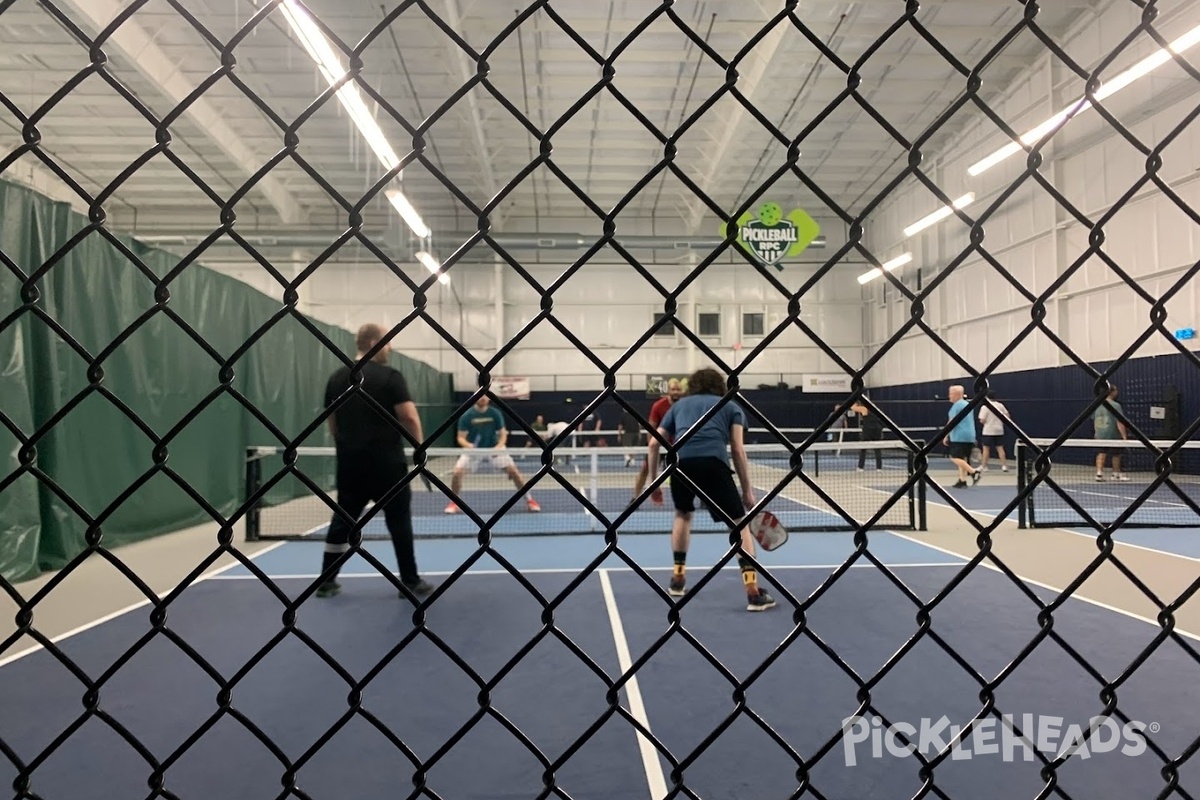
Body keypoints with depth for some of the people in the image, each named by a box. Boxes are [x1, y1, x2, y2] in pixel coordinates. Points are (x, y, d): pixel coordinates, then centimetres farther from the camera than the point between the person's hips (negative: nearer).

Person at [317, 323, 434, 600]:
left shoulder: (336, 379, 8)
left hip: (349, 462, 5)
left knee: (343, 519, 14)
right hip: (386, 462, -5)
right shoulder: (390, 376, -11)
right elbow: (409, 417, -16)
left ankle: (326, 581, 20)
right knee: (399, 519, 5)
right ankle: (411, 582, 10)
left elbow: (332, 422, 16)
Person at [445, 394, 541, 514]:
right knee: (457, 472, -19)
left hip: (494, 448, 0)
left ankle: (529, 500, 7)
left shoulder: (495, 413, -9)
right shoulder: (466, 416, -12)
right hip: (473, 449, 0)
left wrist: (499, 446, -23)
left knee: (514, 471, -11)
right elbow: (461, 438, -10)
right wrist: (467, 445, -32)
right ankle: (454, 503, 5)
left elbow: (503, 434, -4)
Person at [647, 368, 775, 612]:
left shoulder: (678, 405, 32)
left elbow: (654, 443, 24)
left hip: (680, 461, 3)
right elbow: (738, 449, 12)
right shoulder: (731, 406, 26)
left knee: (683, 513, 30)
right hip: (713, 461, -2)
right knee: (739, 523, 8)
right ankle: (753, 593, -2)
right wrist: (747, 490, 15)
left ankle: (677, 579, 32)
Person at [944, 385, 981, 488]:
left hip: (959, 437, -9)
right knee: (963, 459, 9)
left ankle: (974, 472, -20)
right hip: (970, 436, 9)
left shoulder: (957, 405, -10)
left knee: (955, 457, -9)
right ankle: (962, 480, 5)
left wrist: (946, 436, -10)